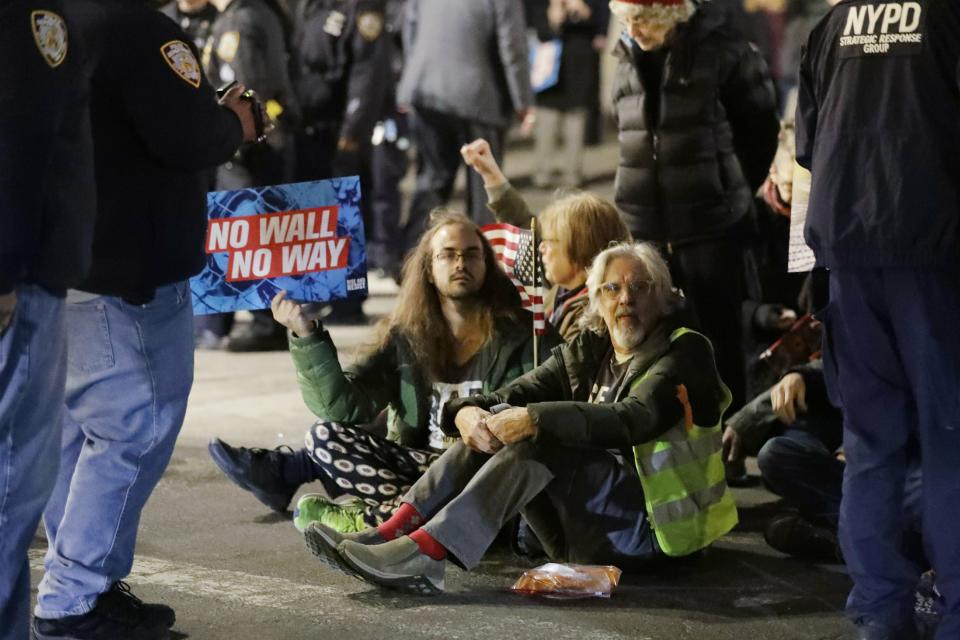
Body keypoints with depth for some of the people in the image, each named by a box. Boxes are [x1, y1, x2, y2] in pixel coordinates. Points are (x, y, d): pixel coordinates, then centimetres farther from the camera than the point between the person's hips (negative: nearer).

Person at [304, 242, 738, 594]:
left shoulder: (684, 351, -3)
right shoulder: (583, 355, 15)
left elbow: (634, 420, -22)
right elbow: (513, 397, 2)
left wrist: (537, 419, -31)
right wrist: (467, 411, -22)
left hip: (652, 521, -6)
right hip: (580, 528, 6)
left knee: (535, 440, -27)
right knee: (495, 423, -13)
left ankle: (422, 553, -40)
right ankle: (389, 536, -27)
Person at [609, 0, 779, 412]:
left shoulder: (722, 52, -8)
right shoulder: (628, 61, 8)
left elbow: (761, 128, 0)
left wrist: (734, 191, 7)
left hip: (712, 225, -5)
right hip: (642, 227, 5)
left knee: (720, 339, 4)